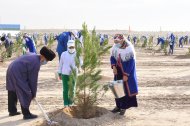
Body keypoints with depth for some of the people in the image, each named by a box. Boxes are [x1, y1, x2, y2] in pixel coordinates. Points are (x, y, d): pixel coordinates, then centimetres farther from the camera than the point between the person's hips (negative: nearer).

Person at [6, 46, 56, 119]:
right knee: (26, 94, -5)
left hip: (11, 71, 11)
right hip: (17, 74, -11)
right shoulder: (36, 63, -18)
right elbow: (33, 80, -12)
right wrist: (34, 94, -1)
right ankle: (26, 114, 1)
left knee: (13, 93, 21)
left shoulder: (32, 55, 11)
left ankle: (12, 111, 35)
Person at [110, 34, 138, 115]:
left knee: (126, 88, -2)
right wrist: (114, 67, -10)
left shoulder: (129, 48, -22)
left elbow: (131, 63, -19)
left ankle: (124, 107, 7)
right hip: (118, 70, 5)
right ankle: (118, 105, 18)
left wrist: (126, 75, -19)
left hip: (128, 70, -5)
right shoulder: (115, 46, -7)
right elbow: (112, 57, 7)